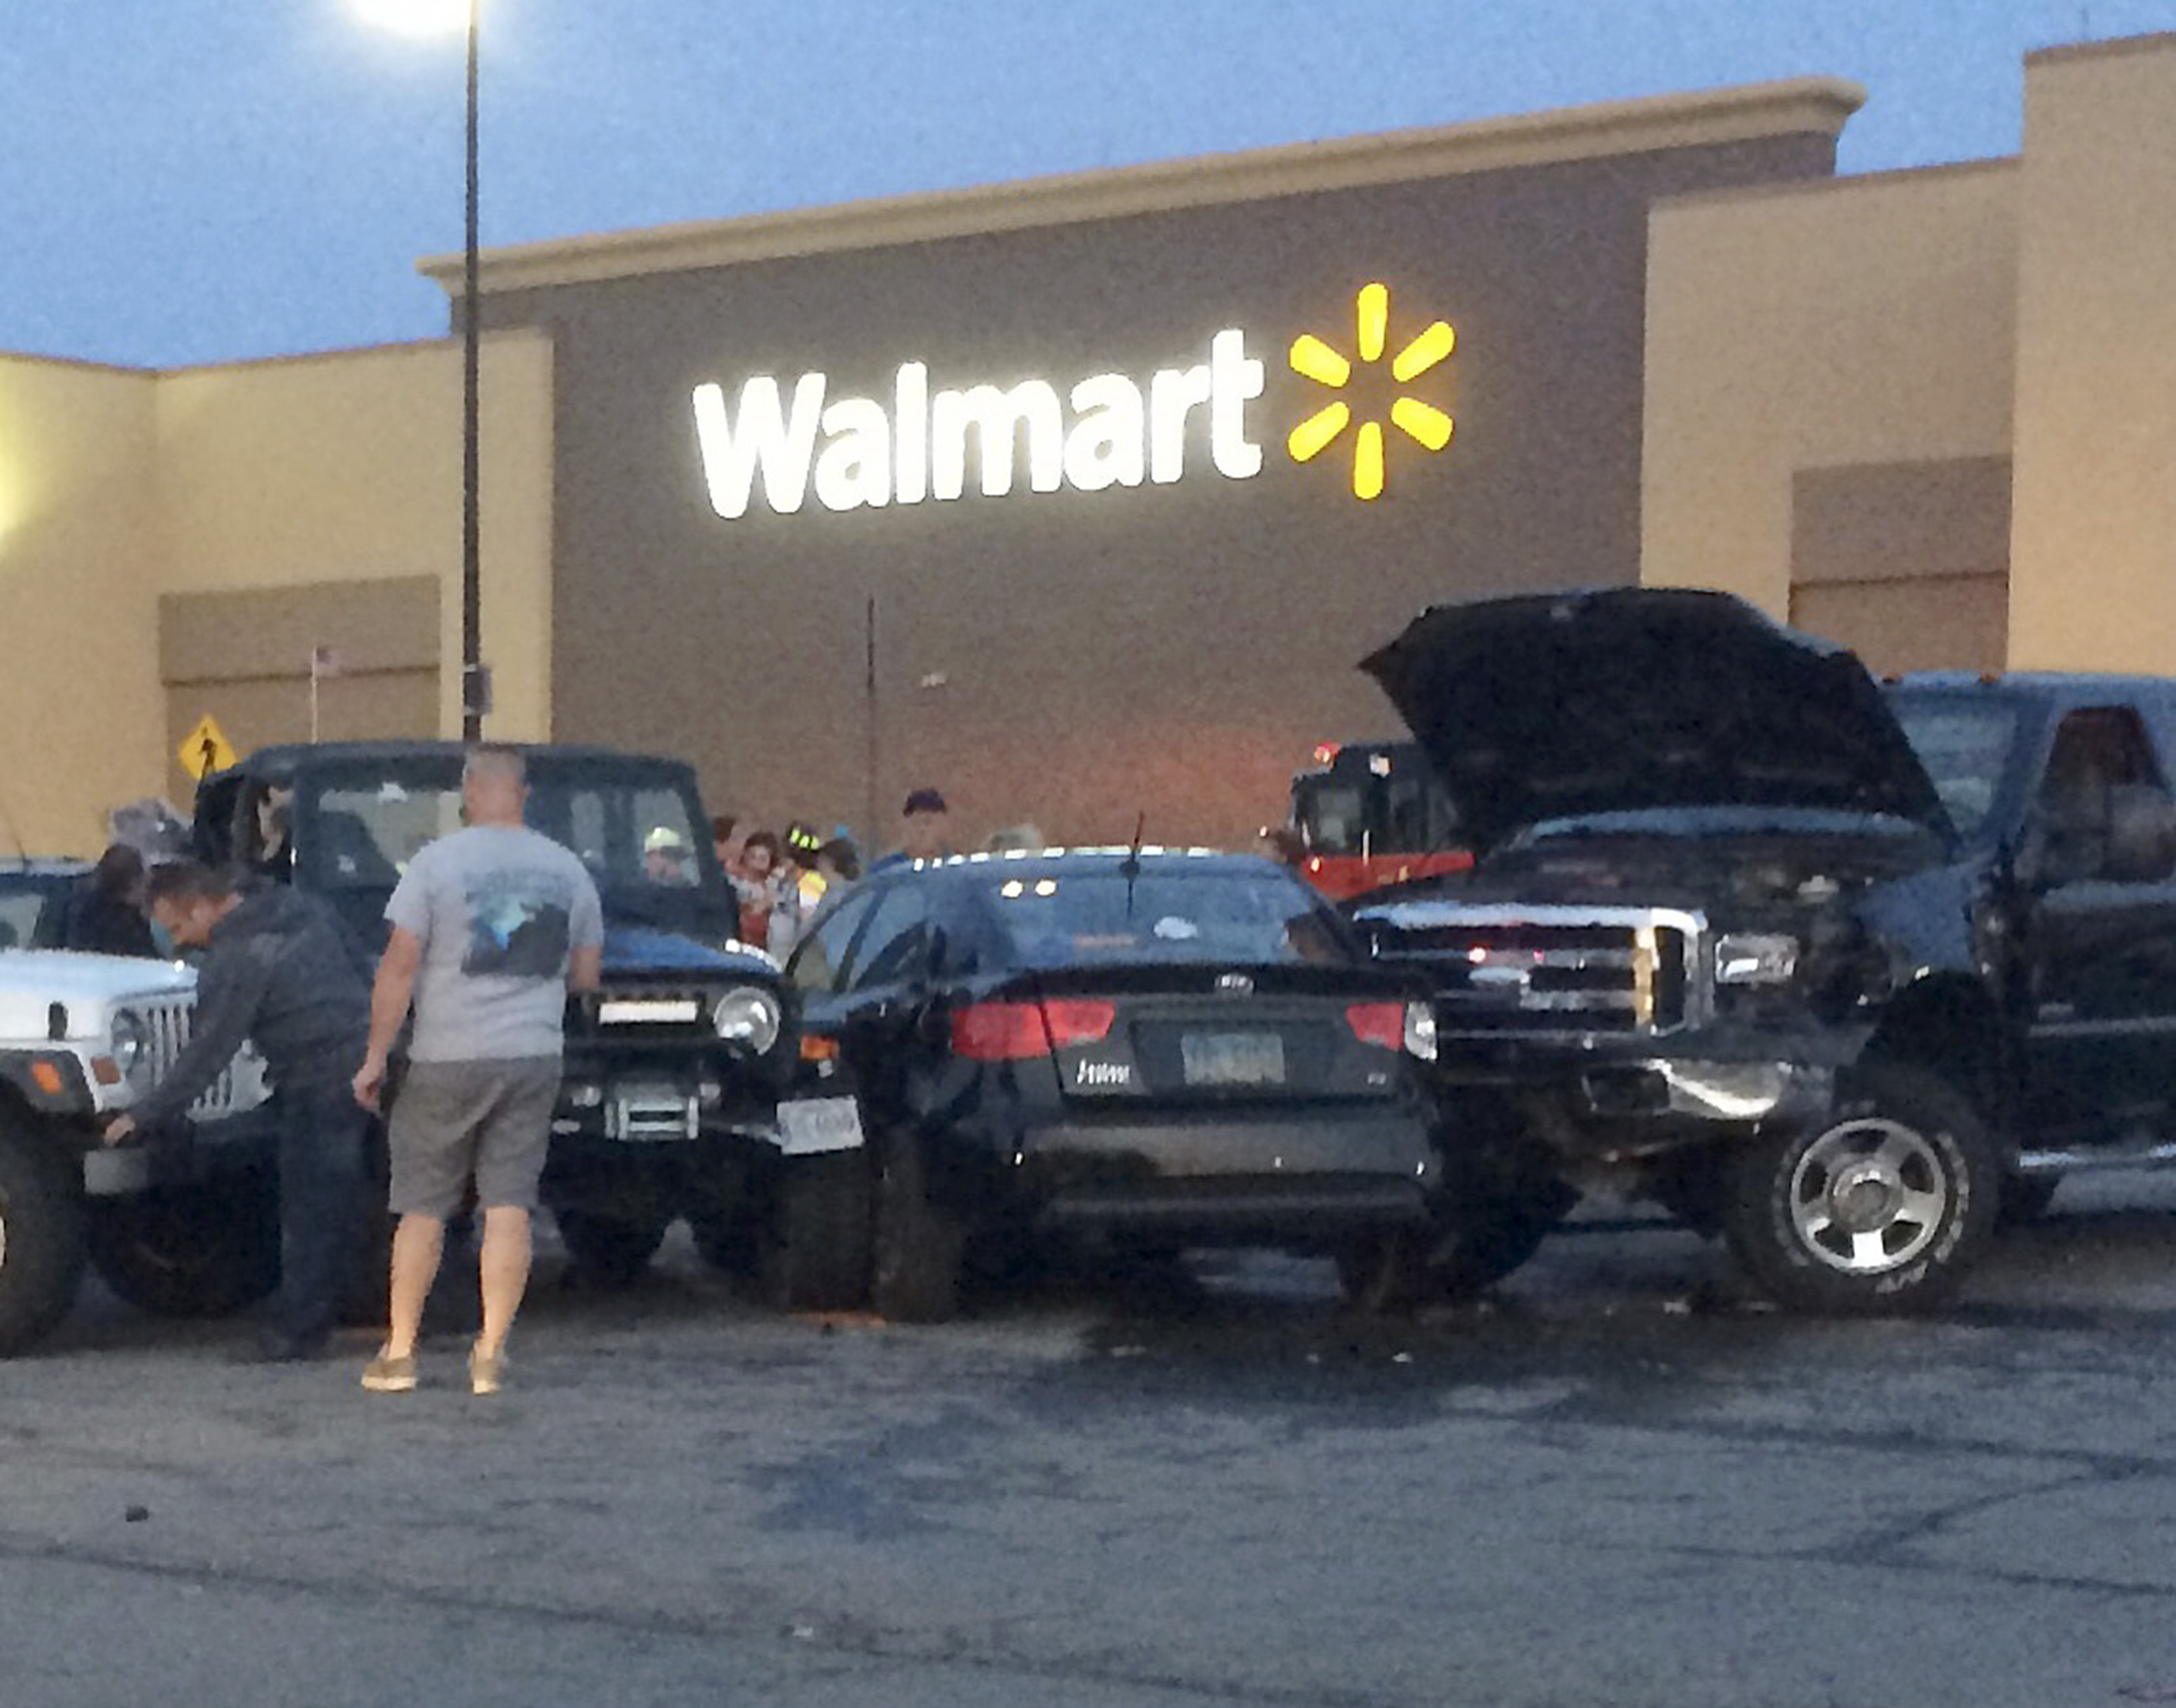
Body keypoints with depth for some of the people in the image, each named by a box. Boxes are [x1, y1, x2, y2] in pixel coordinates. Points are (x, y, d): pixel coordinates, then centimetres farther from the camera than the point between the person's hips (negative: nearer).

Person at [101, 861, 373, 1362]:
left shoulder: (234, 963, -16)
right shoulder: (303, 907, 9)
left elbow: (206, 1054, -16)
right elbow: (361, 969, 17)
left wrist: (144, 1116, -10)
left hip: (322, 1085, -9)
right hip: (367, 1058, 9)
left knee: (310, 1211, -2)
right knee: (338, 1204, 13)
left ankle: (296, 1330, 3)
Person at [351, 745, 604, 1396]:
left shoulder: (437, 862, -7)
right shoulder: (568, 871, 5)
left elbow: (399, 967, -10)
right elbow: (586, 975, 12)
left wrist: (376, 1056, -4)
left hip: (448, 1059, -2)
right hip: (535, 1056, 3)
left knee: (422, 1208, 7)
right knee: (509, 1207, 3)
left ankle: (399, 1352, 11)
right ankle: (490, 1354, 2)